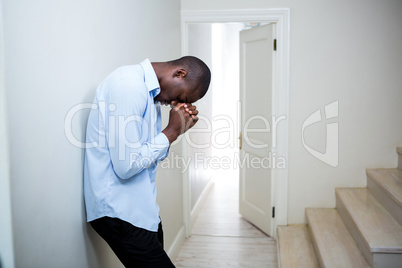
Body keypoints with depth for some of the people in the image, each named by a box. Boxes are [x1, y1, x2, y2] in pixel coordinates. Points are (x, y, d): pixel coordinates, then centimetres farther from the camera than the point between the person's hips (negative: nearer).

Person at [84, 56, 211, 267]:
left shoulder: (150, 90, 12)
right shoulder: (129, 85, -19)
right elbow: (126, 166, -24)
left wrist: (178, 129, 0)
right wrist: (172, 131, -13)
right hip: (118, 209, -10)